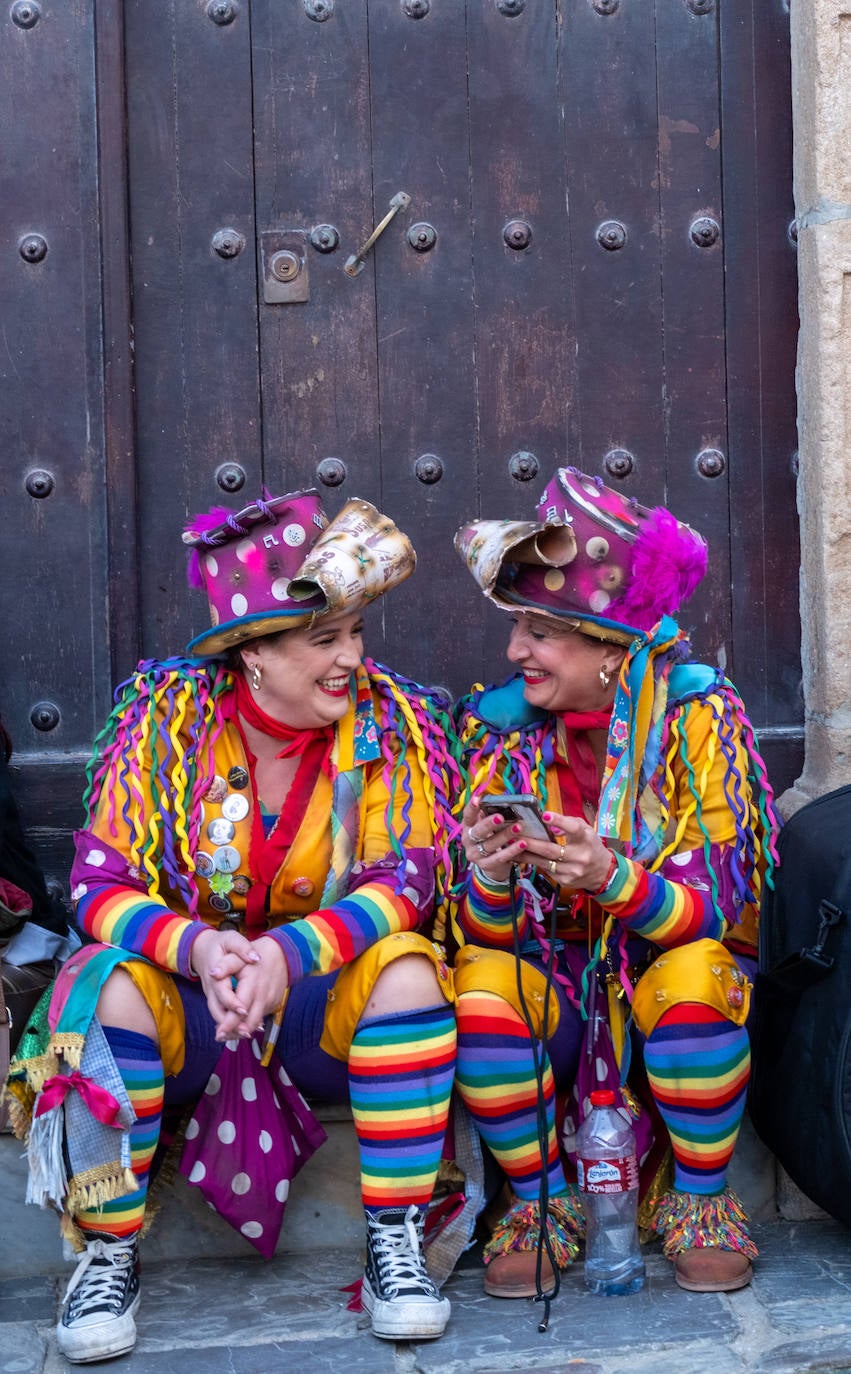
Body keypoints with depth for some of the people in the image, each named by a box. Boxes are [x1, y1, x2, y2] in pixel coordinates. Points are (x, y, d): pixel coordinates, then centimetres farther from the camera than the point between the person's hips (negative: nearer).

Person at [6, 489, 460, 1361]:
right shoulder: (166, 711, -9)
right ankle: (108, 1254, -14)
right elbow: (100, 886, -12)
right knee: (112, 983, -30)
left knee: (407, 964, -28)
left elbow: (406, 881, -17)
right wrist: (196, 949, -33)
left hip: (326, 1005, 1)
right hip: (186, 1007, 0)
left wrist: (287, 953, -34)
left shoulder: (390, 721, -8)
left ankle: (395, 1243, -17)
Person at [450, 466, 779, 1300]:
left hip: (672, 975, -2)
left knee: (692, 978, -34)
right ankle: (541, 1203, -6)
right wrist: (492, 882, -31)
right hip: (558, 993, 2)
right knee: (481, 984, -28)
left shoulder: (697, 716, -13)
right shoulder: (502, 731, -6)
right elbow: (491, 934, -7)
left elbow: (721, 908, -20)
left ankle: (699, 1199, -9)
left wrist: (612, 878, -39)